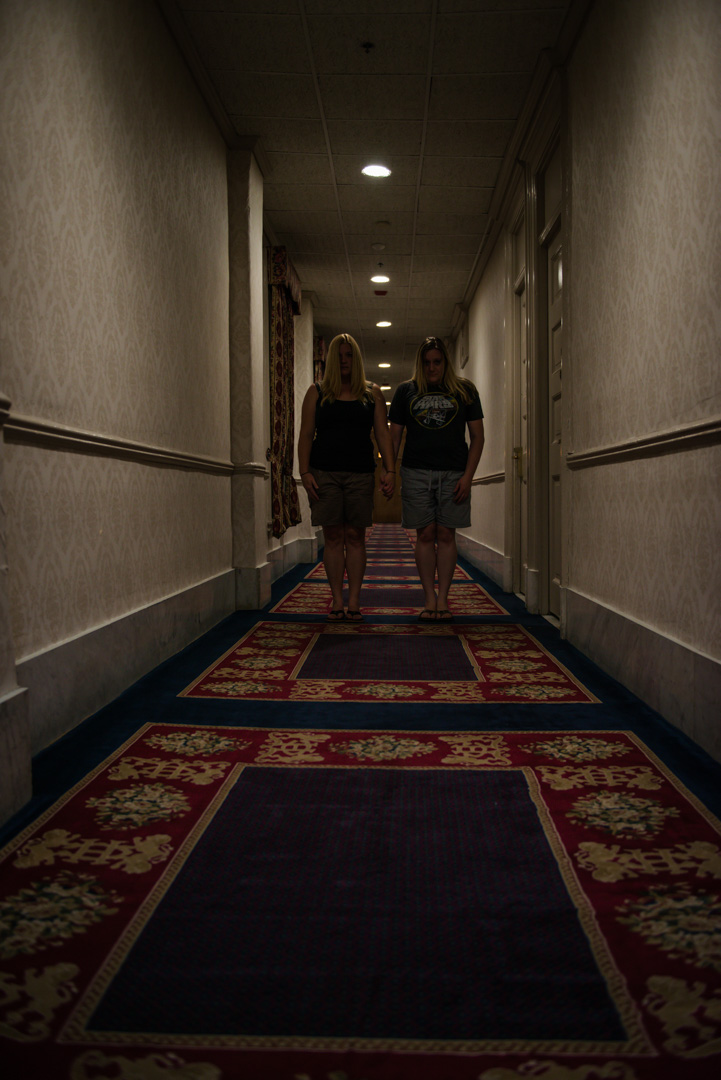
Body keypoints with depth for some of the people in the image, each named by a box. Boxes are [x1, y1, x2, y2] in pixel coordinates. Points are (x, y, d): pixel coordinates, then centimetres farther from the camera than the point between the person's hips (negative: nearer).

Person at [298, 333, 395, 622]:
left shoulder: (372, 393, 11)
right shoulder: (317, 392, 9)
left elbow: (383, 434, 7)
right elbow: (306, 435, 5)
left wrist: (390, 470, -3)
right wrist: (305, 472, -5)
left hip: (360, 473, 1)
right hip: (324, 473, 0)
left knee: (355, 536, 0)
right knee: (333, 537, -1)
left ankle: (354, 600, 4)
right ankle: (337, 600, 4)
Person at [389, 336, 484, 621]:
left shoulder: (464, 390, 7)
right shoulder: (406, 391, 9)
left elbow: (477, 436, 5)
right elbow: (394, 437, 10)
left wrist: (468, 476, -4)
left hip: (453, 473, 0)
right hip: (416, 472, 1)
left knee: (446, 535, 1)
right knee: (425, 535, 1)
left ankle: (443, 598, 7)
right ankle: (429, 599, 7)